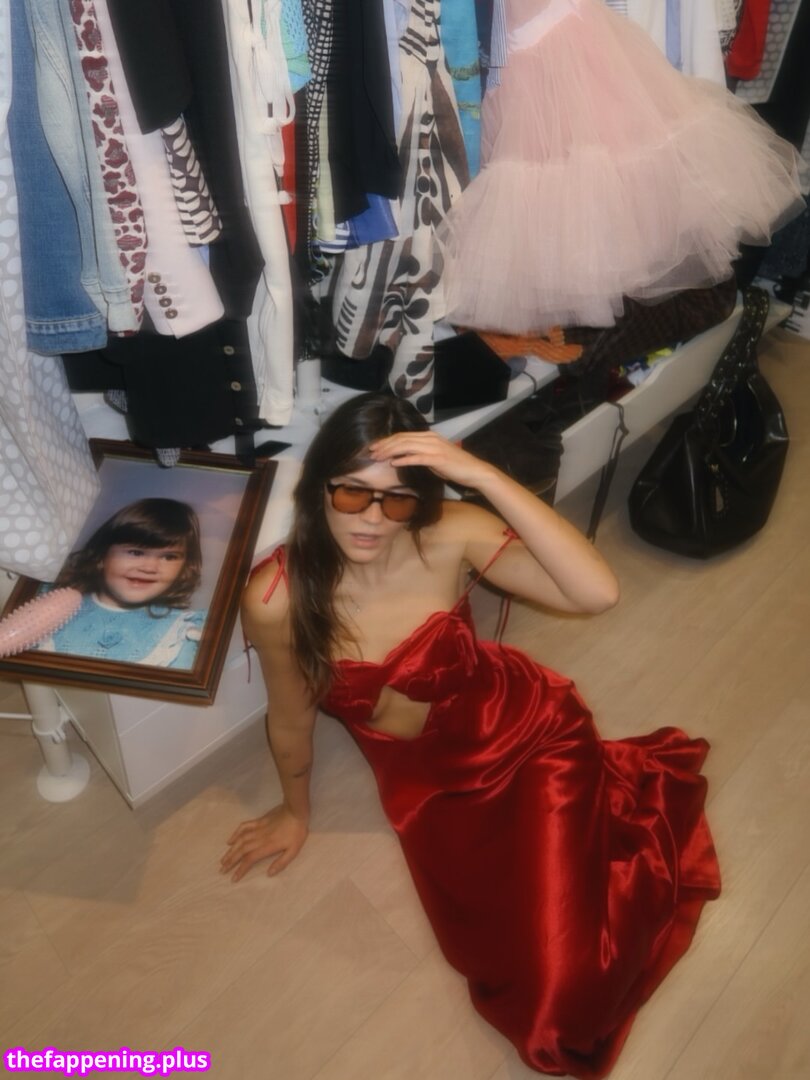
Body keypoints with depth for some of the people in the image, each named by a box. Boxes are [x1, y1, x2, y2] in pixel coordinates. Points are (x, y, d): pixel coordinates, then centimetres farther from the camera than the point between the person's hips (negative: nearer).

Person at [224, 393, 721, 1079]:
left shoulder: (450, 536, -24)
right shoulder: (275, 597, -22)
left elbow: (598, 592, -36)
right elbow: (291, 718, -4)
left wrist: (482, 474, -40)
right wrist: (296, 811, 13)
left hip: (527, 734, -2)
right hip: (426, 780, 2)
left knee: (560, 988, -8)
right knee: (518, 976, 1)